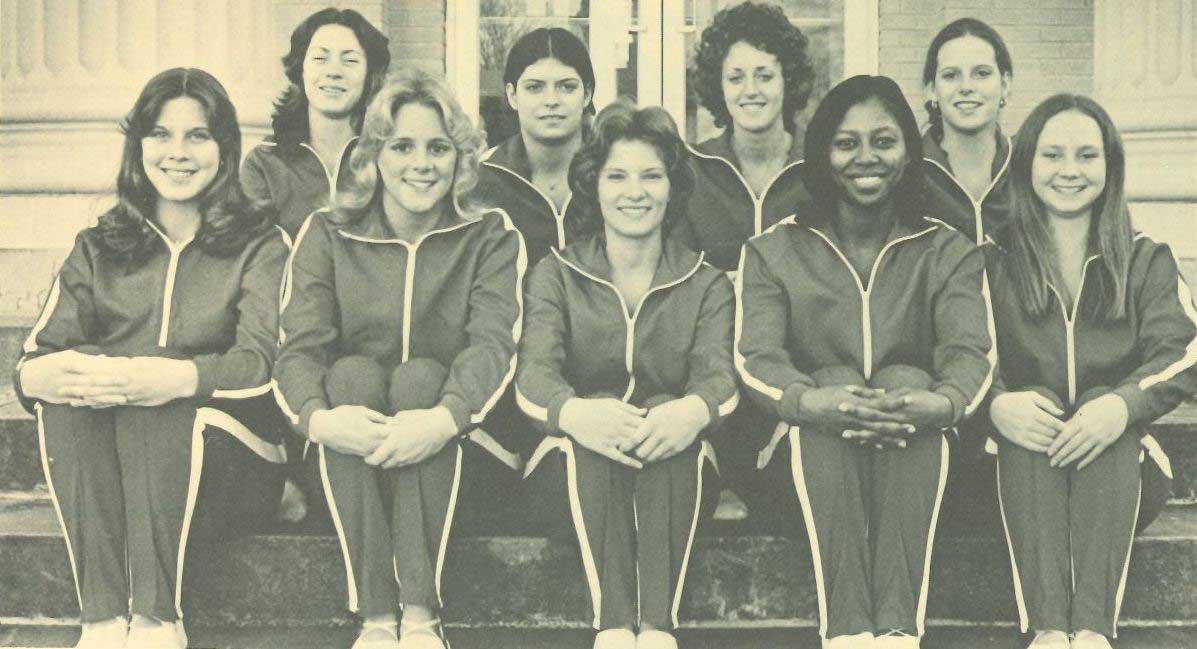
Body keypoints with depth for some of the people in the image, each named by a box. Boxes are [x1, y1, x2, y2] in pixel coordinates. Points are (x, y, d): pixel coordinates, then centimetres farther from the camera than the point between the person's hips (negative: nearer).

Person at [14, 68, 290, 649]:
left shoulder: (260, 247, 7)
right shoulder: (99, 249, 17)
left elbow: (263, 363, -12)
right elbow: (39, 356, 3)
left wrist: (178, 378, -34)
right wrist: (38, 375, -25)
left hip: (223, 463, -3)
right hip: (100, 473, 3)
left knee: (162, 408, -33)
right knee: (71, 382, -28)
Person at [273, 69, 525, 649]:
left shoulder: (491, 236, 3)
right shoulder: (327, 236, 6)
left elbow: (494, 342, -14)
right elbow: (298, 348, -8)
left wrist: (445, 417, -34)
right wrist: (318, 417, -32)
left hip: (452, 455, -1)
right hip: (347, 458, 1)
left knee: (420, 375, -29)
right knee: (352, 372, -29)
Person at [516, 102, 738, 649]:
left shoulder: (706, 286, 13)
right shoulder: (556, 275, 11)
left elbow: (717, 373, -7)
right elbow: (533, 371, -8)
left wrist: (693, 410, -35)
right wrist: (573, 411, -34)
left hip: (676, 466, 0)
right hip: (576, 463, 0)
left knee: (665, 412, -32)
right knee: (599, 413, -33)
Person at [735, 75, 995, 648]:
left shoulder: (948, 252, 13)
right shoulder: (773, 252, 11)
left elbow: (971, 352, -6)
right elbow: (755, 358, -6)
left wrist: (944, 402, -32)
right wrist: (810, 400, -31)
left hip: (917, 466, 1)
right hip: (809, 461, 0)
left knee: (907, 379, -31)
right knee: (836, 381, -32)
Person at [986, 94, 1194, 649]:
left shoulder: (1145, 261, 12)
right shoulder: (993, 263, 9)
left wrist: (1123, 405, -26)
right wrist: (996, 404, -28)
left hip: (1118, 461, 0)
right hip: (1021, 462, 0)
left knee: (1106, 403, -31)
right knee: (1036, 398, -32)